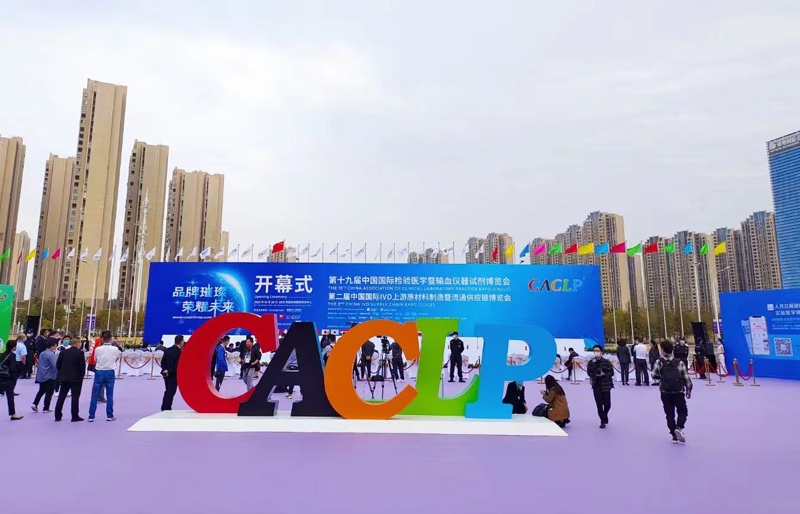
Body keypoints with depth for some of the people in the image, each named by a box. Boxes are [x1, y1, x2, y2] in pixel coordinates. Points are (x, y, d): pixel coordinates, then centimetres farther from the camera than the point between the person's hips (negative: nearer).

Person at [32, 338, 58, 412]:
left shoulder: (42, 353, 8)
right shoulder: (51, 354, -18)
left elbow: (39, 364, 17)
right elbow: (55, 366, -22)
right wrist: (57, 375, -11)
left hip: (41, 376, 8)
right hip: (50, 377, -8)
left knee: (41, 391, 22)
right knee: (49, 392, 3)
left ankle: (34, 404, 10)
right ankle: (46, 408, 8)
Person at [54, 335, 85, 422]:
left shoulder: (63, 352, 3)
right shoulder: (80, 353, -10)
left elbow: (58, 364, 5)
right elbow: (82, 366, -11)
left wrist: (62, 372, 18)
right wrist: (82, 375, 3)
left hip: (64, 378, 5)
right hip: (76, 378, -5)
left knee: (61, 397, 12)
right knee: (75, 397, 0)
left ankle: (57, 416, 16)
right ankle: (75, 416, 2)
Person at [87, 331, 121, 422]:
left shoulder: (97, 349, -6)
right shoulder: (115, 349, -6)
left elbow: (95, 359, 8)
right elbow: (119, 354, 14)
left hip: (99, 372, 1)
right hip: (110, 373, 0)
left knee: (95, 395, 7)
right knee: (109, 395, 6)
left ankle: (91, 416, 9)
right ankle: (109, 416, 10)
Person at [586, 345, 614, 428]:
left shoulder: (606, 362, -2)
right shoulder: (591, 362, 2)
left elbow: (611, 372, -1)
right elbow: (589, 372, 1)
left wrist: (604, 374, -18)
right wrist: (596, 375, -17)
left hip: (606, 385, -1)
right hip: (596, 385, 1)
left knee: (607, 404, 4)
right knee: (599, 404, -1)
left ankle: (605, 415, 36)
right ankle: (603, 421, 11)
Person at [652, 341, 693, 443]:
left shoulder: (659, 362, -3)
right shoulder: (679, 362, 0)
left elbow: (654, 375, -9)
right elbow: (686, 377, 0)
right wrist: (688, 390, 11)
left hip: (665, 392, 0)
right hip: (678, 392, 0)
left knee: (669, 414, 10)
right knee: (683, 412, 15)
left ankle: (674, 435, 11)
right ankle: (679, 428, -8)